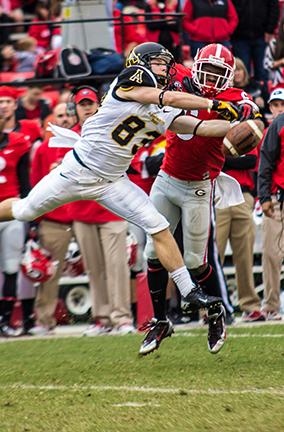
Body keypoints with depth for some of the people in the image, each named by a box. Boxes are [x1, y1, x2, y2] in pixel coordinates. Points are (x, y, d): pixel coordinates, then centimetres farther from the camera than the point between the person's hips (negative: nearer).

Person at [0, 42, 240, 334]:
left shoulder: (163, 115, 3)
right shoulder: (128, 82, -16)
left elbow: (200, 127, -1)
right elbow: (168, 98, -25)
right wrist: (215, 105, -21)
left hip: (111, 183, 6)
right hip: (78, 171, -6)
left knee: (159, 228, -6)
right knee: (25, 211, 8)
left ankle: (188, 291, -3)